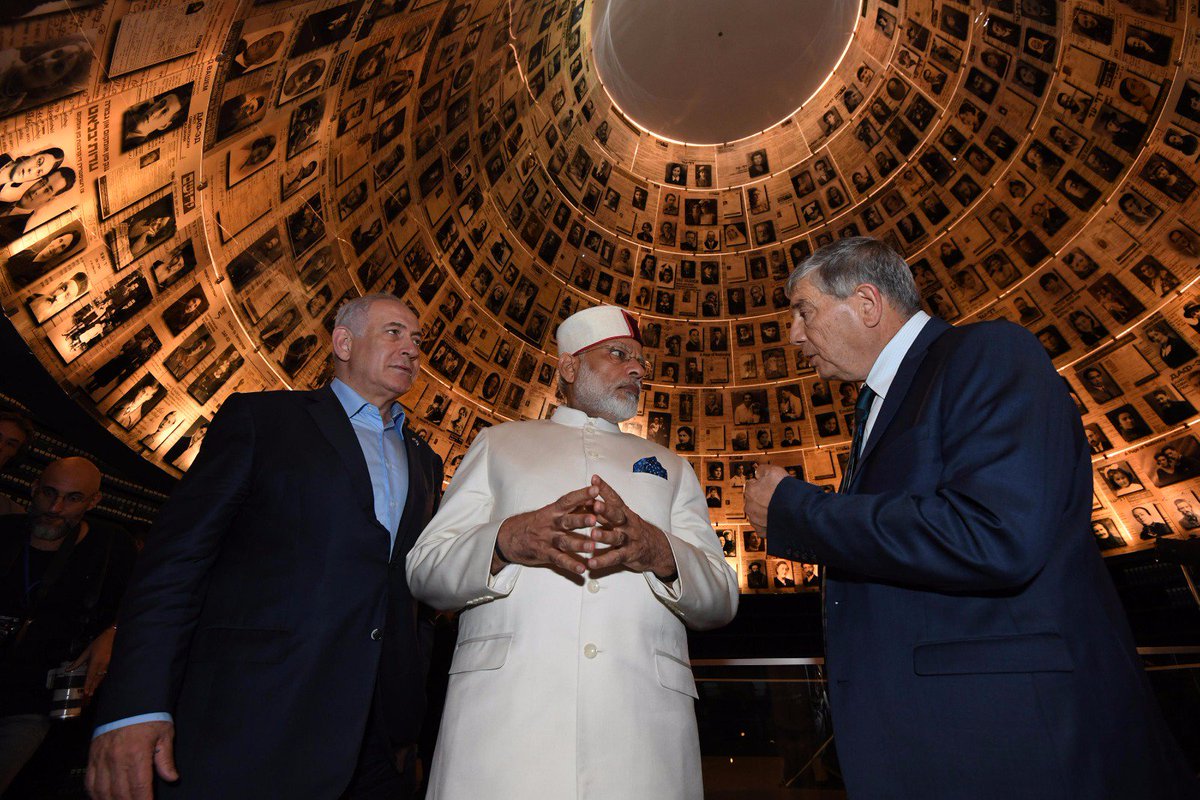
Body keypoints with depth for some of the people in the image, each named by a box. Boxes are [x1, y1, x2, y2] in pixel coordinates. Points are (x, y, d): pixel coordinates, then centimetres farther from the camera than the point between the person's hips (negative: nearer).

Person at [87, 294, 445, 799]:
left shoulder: (423, 461, 16)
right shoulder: (260, 418, 3)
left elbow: (418, 593, 15)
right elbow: (177, 557, -4)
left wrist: (409, 727, 11)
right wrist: (135, 706, -13)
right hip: (250, 723, -4)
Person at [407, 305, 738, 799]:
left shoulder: (670, 467, 19)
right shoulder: (500, 443, 14)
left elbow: (722, 601, 10)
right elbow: (423, 571, 5)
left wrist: (661, 553, -12)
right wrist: (505, 540, -16)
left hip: (643, 713, 2)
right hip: (502, 705, -1)